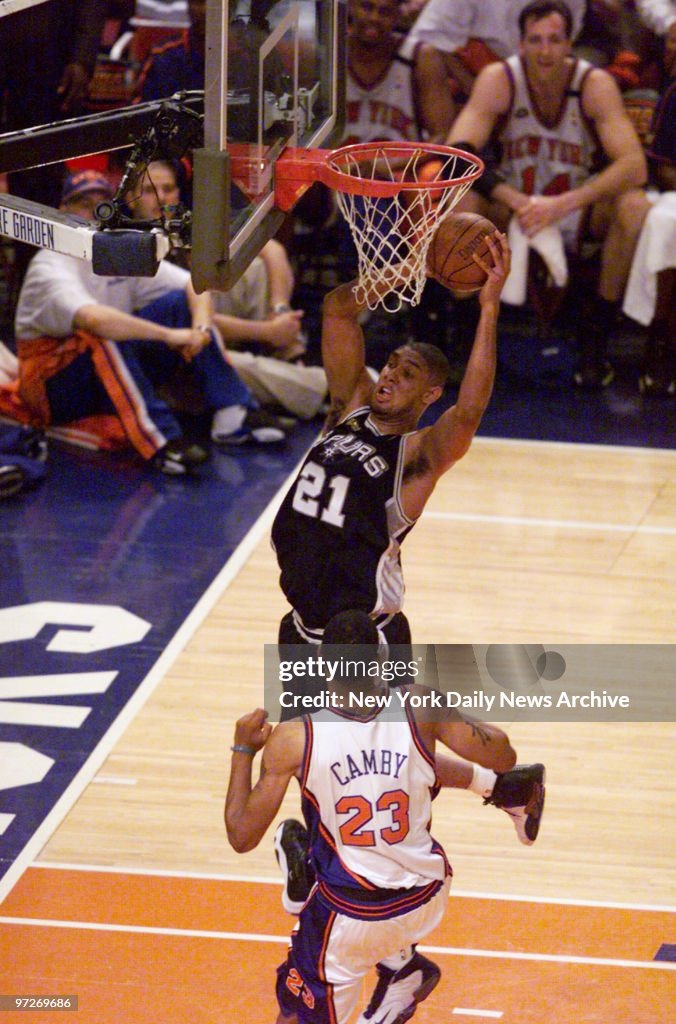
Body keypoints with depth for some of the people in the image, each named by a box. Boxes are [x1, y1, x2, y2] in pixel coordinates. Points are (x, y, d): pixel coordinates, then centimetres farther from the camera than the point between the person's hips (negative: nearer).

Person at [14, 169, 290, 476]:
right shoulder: (51, 265, -18)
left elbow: (194, 284, -2)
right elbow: (91, 318, -38)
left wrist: (200, 329, -24)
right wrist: (169, 335, -41)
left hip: (122, 376, 7)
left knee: (181, 302, -7)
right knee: (105, 336, -37)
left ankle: (233, 413, -18)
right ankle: (160, 440, -45)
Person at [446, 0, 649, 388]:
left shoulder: (595, 84, -17)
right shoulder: (498, 80, -15)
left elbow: (634, 166, -28)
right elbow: (458, 152, -26)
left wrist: (562, 205, -38)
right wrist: (517, 202, -39)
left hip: (579, 212, 0)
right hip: (511, 207, 0)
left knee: (632, 205, -30)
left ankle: (596, 338, -17)